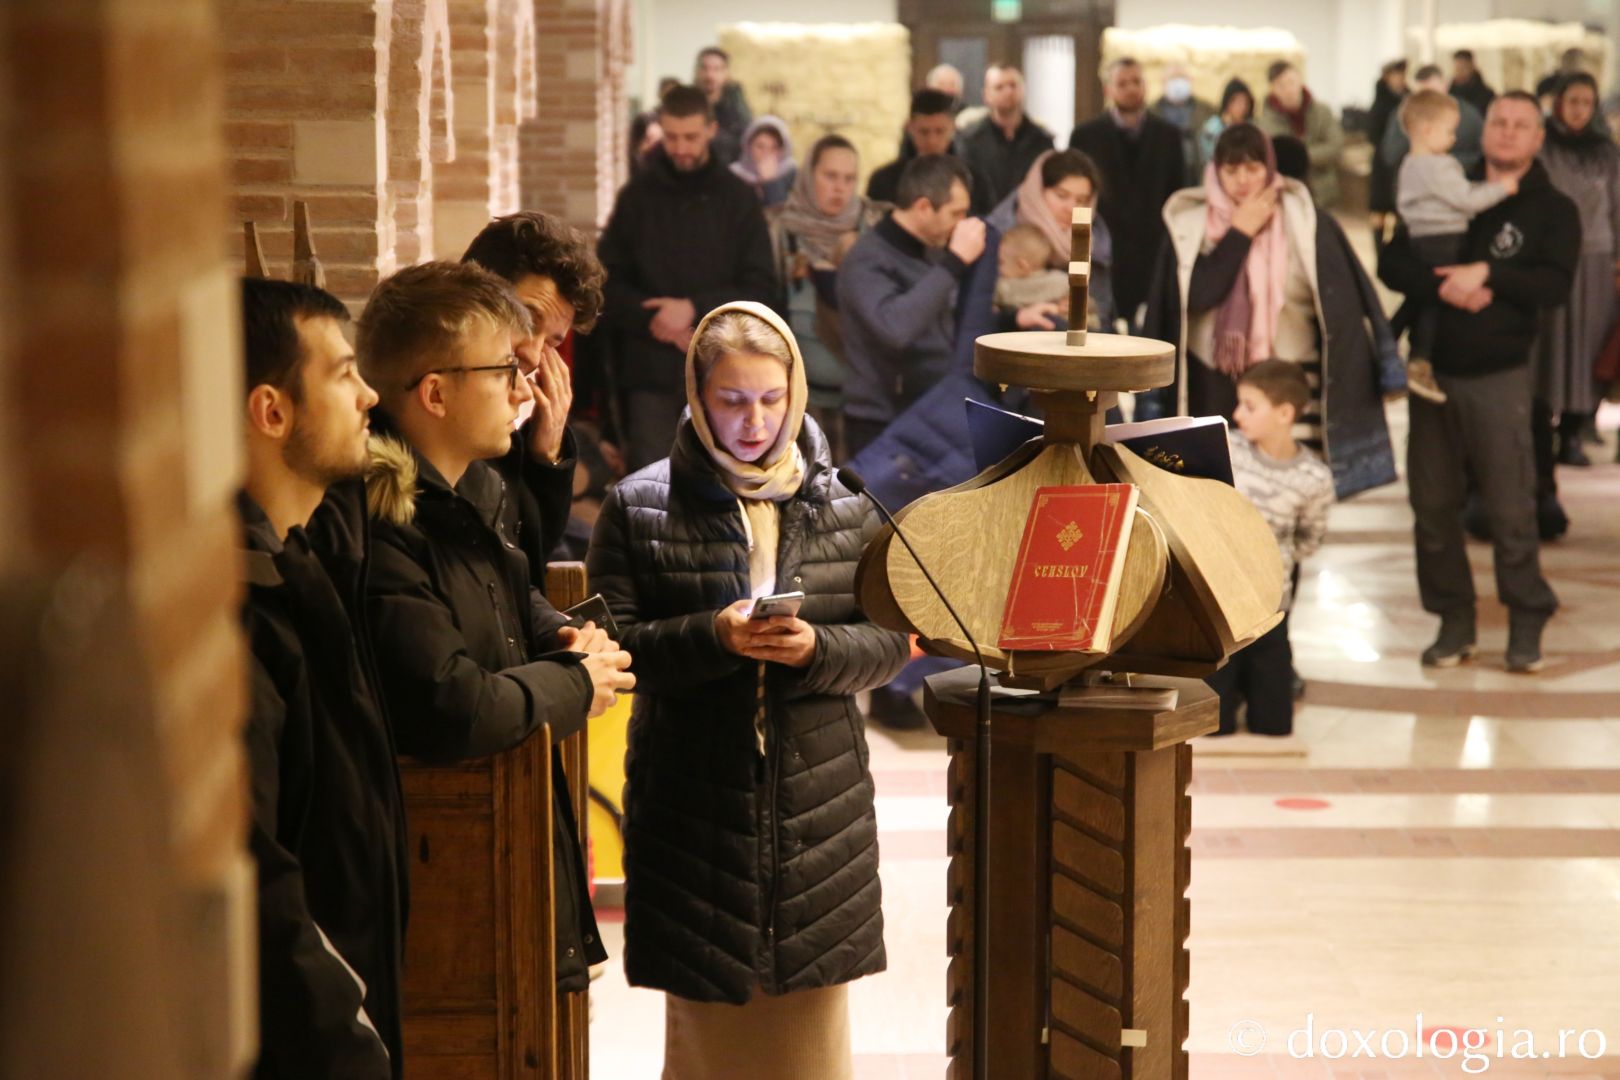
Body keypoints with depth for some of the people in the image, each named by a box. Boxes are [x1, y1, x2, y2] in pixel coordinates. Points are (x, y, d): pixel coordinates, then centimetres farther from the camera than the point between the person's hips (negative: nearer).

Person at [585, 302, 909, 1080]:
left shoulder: (845, 508, 5)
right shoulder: (638, 509, -1)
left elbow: (890, 642, 3)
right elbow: (612, 645, -6)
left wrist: (816, 648, -16)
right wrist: (714, 637, -20)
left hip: (816, 794, 2)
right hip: (692, 796, -2)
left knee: (809, 1013, 7)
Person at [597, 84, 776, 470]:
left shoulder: (738, 199, 5)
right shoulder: (637, 197, 6)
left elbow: (760, 287, 0)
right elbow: (608, 283, 4)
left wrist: (695, 309, -14)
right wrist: (653, 321, -12)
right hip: (651, 370, 0)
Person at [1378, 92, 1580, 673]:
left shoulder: (1554, 210, 3)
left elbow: (1555, 285, -12)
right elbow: (1392, 263, 0)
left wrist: (1486, 274, -21)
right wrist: (1443, 287, -17)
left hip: (1500, 376, -3)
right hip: (1433, 368, 3)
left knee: (1511, 508, -6)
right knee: (1433, 505, 5)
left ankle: (1527, 625, 8)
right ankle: (1454, 621, 16)